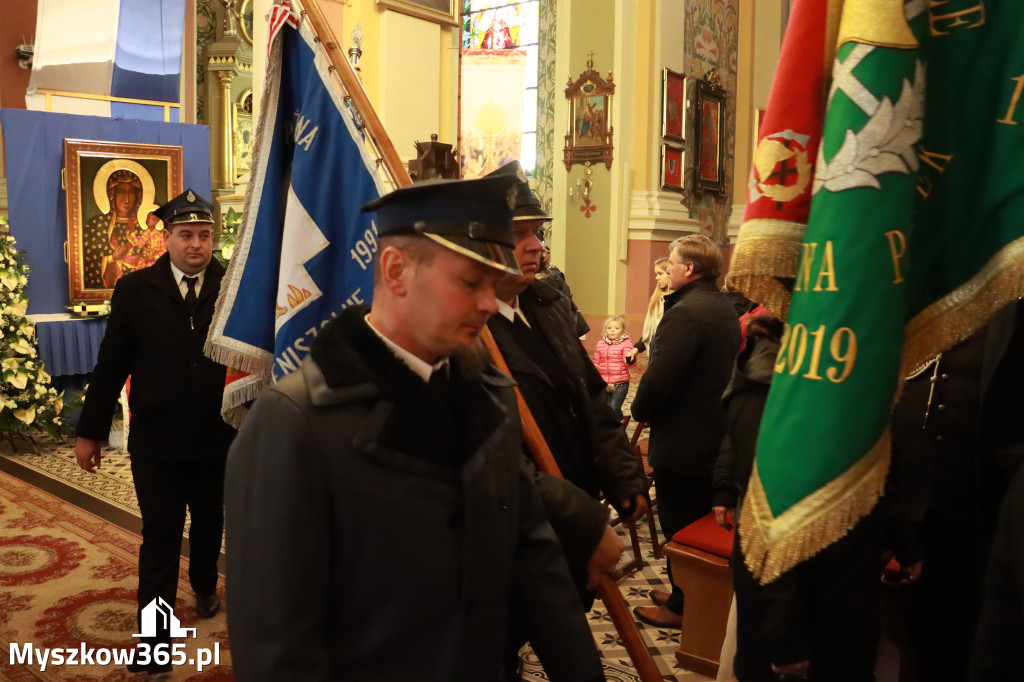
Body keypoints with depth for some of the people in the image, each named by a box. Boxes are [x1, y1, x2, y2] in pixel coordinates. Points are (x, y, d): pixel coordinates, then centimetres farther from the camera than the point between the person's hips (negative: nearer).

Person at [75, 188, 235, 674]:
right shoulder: (135, 289, -5)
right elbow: (111, 364, -2)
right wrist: (90, 431, 1)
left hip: (218, 438, 2)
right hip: (156, 441, -1)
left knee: (209, 524, 22)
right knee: (160, 538, 5)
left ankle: (204, 585, 49)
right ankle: (153, 644, 16)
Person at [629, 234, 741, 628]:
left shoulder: (685, 313, -23)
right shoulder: (725, 308, 8)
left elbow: (659, 378, -28)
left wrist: (640, 411, -7)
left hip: (680, 441, -9)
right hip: (715, 437, 9)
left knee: (679, 527, 5)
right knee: (701, 519, 20)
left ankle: (680, 607, 19)